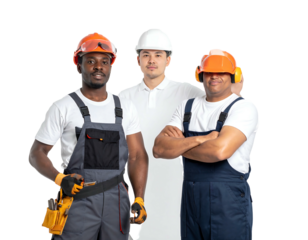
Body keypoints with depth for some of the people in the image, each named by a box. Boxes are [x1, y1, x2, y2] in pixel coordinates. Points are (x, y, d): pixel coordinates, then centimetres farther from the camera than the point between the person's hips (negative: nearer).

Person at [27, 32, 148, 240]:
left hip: (117, 200, 4)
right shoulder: (63, 107, -2)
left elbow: (137, 156, 9)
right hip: (78, 199, -4)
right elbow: (37, 154, -1)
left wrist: (139, 200, -2)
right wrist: (60, 179, -19)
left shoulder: (126, 109, 10)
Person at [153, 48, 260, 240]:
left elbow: (220, 150, -22)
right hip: (191, 200, 5)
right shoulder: (187, 107, 9)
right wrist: (198, 140, -16)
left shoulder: (245, 107, -7)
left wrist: (179, 146, -7)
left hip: (229, 203, -5)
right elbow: (159, 148, -2)